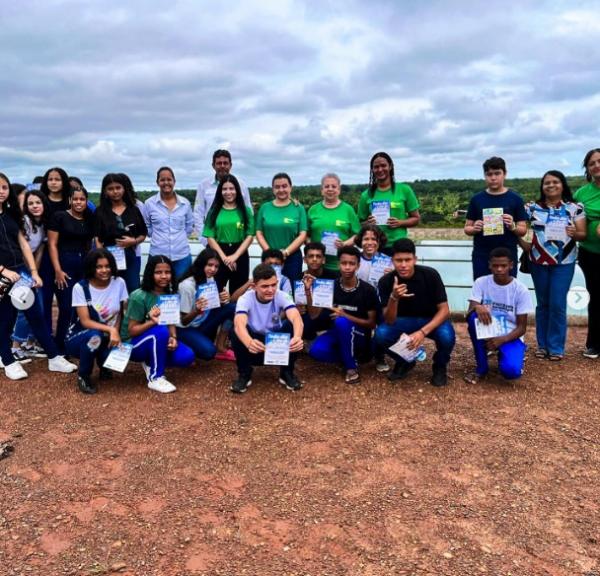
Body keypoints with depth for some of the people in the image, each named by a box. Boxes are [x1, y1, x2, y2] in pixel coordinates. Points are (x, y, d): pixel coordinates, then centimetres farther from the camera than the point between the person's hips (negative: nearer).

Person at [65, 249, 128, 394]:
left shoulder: (119, 283, -8)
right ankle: (83, 376, -10)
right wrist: (110, 330, -35)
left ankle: (104, 365, 9)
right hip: (79, 337, -3)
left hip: (107, 338, 3)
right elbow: (85, 321, -21)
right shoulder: (80, 287, -16)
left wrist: (115, 332, -20)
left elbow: (122, 313, -2)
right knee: (94, 336, -38)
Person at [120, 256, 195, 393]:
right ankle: (155, 378, -20)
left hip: (157, 342, 6)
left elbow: (171, 322, 1)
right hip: (133, 344, -6)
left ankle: (150, 363, 9)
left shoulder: (170, 295, -3)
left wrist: (173, 338, -20)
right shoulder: (139, 297, -21)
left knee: (186, 357, -17)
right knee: (161, 331, -36)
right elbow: (132, 330, -18)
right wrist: (152, 322, -36)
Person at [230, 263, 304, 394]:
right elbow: (239, 324, -41)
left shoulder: (281, 296, -18)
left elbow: (296, 318, -36)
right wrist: (249, 343, -63)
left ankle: (287, 373, -6)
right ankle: (244, 374, -7)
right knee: (237, 332, -32)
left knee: (291, 325, -27)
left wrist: (297, 336, -60)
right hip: (255, 344, -1)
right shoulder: (246, 299, -22)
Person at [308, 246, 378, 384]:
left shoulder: (367, 290, -14)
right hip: (338, 332, 3)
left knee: (341, 322, -37)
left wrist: (345, 316, -24)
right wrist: (308, 290, -21)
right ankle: (352, 355, -2)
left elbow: (371, 323, -10)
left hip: (359, 336, -3)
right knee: (316, 351, -28)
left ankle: (351, 366, -19)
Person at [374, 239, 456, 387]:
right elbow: (390, 321, -22)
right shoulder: (386, 281, -18)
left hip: (432, 320, -1)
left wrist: (423, 332, -35)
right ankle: (405, 362, 5)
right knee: (381, 334, -27)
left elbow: (444, 310, -20)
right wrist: (394, 297, -42)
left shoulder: (430, 275, -22)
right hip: (404, 320, 2)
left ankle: (440, 366, 2)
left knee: (447, 337, -34)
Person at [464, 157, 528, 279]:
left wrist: (512, 227, -18)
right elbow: (467, 228, 9)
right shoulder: (476, 199, 6)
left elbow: (523, 230, 3)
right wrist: (474, 229, -12)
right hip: (481, 257, 1)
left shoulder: (515, 199, 2)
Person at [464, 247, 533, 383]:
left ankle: (516, 357, 11)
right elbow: (470, 312, -16)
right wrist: (477, 307, -40)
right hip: (487, 333, 2)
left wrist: (502, 339, -26)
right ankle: (481, 367, -15)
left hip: (510, 337, -2)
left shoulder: (521, 290, -9)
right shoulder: (481, 283, -6)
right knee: (475, 316, -31)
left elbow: (522, 327, -8)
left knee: (510, 370, -31)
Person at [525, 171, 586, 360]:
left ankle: (556, 347, 8)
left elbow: (583, 234, 0)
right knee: (543, 303, 10)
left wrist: (574, 233, -21)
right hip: (539, 262, 2)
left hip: (564, 262, -2)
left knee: (557, 304, -4)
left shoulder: (574, 208, 1)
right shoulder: (533, 207, 4)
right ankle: (542, 344, 20)